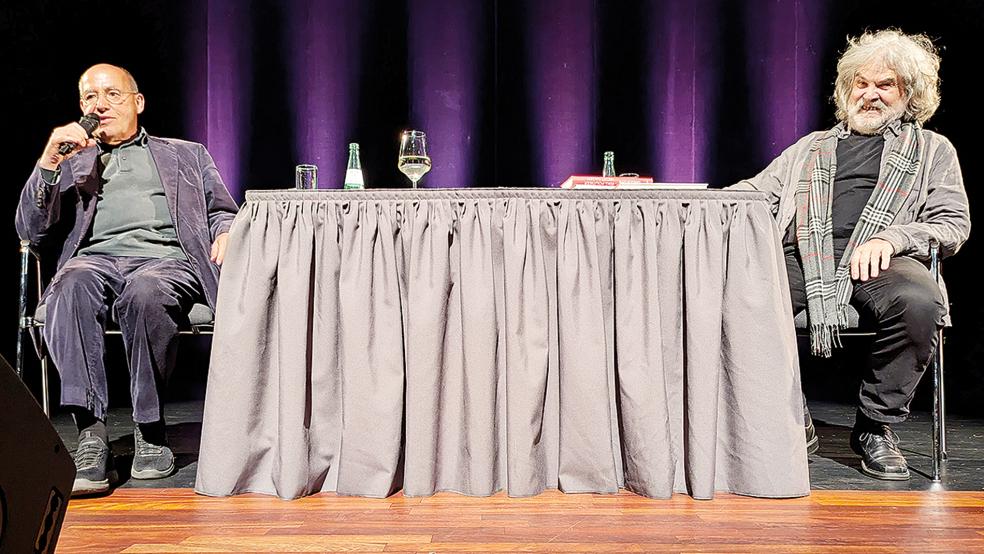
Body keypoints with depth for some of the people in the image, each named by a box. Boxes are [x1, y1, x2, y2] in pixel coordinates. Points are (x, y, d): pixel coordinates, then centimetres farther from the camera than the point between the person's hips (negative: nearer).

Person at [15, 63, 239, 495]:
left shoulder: (186, 155, 29)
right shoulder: (72, 164, 30)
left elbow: (222, 213, 22)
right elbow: (32, 232, 18)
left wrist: (226, 233, -4)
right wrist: (48, 162, 5)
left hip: (167, 260, -1)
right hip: (95, 259, 2)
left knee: (143, 293, -39)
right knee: (72, 288, -37)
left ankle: (150, 432, -25)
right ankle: (92, 438, -40)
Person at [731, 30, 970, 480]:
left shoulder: (932, 150, 25)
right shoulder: (811, 147, 32)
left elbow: (954, 223, 12)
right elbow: (754, 193, 24)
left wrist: (890, 238, -9)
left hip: (880, 260, -1)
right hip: (804, 253, 2)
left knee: (921, 302, -37)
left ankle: (875, 427, -13)